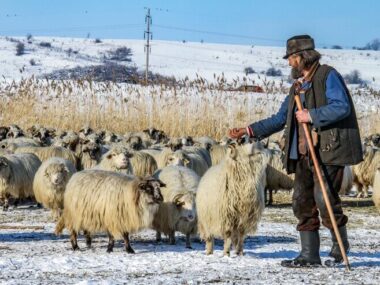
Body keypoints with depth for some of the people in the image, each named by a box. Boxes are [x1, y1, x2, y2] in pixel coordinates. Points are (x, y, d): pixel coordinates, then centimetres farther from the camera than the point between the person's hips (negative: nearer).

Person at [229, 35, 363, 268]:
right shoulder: (298, 86, 21)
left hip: (328, 151, -9)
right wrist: (249, 131, 19)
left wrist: (312, 116, -16)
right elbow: (280, 119, 25)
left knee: (325, 198, -12)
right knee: (302, 202, 4)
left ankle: (340, 246, 7)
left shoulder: (328, 76, -4)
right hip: (303, 153, 9)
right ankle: (309, 255, 8)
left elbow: (342, 107, -18)